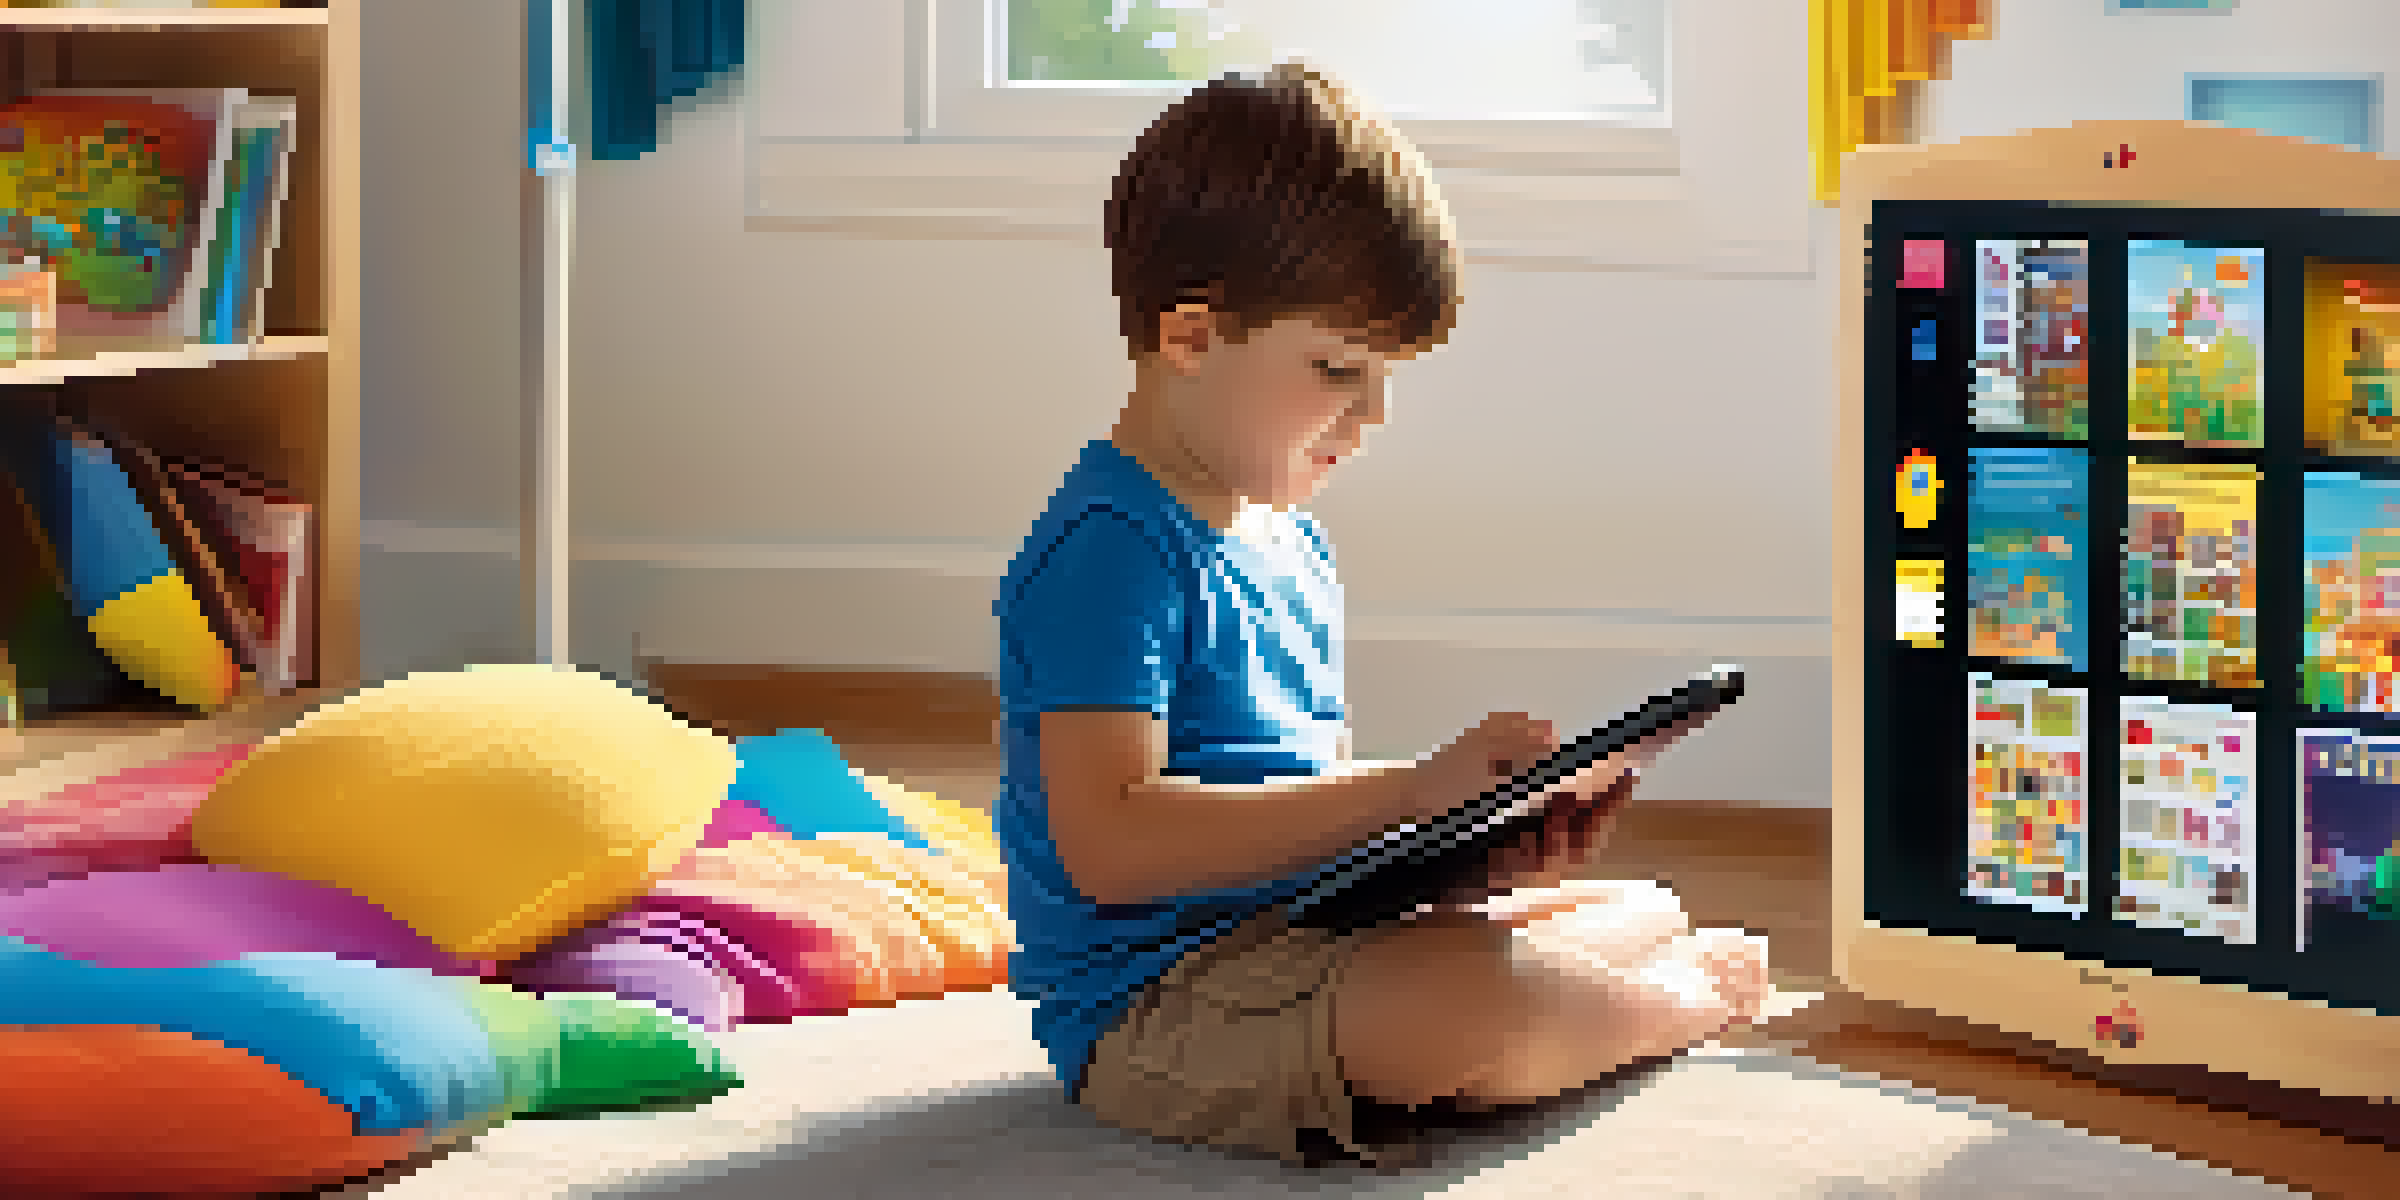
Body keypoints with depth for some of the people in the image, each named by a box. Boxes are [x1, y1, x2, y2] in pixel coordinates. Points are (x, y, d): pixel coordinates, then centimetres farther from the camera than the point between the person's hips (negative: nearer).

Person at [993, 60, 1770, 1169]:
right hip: (1156, 1006, -10)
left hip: (1307, 942, 10)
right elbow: (1110, 844, -28)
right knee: (1485, 997, -29)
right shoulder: (1108, 550, -17)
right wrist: (1410, 793, -28)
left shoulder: (1292, 543, 15)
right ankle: (1694, 1000, -2)